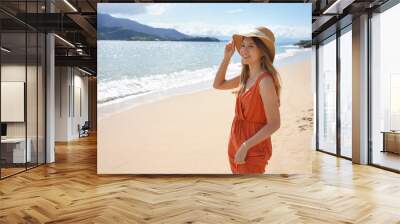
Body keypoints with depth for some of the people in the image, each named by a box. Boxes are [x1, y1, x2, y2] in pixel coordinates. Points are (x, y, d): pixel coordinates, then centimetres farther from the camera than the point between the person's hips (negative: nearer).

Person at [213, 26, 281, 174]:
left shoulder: (265, 80, -21)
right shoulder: (246, 76, 2)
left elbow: (274, 124, -21)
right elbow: (218, 85, 15)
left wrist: (246, 146, -22)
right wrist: (227, 57, 5)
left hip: (253, 149, -8)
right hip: (236, 143, 8)